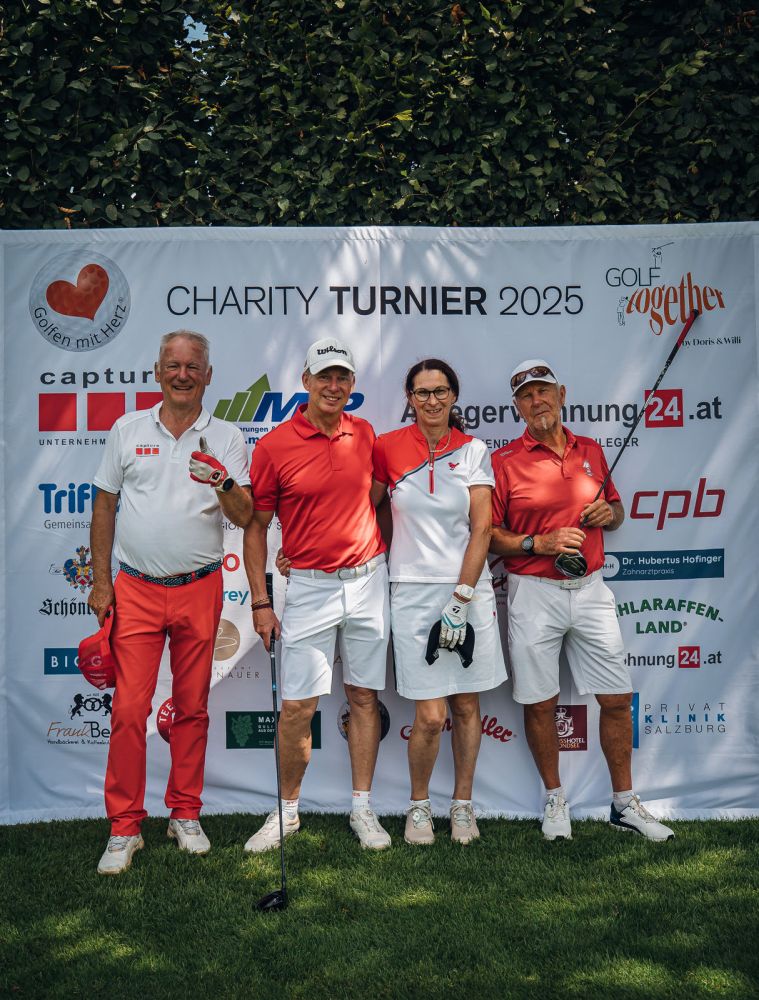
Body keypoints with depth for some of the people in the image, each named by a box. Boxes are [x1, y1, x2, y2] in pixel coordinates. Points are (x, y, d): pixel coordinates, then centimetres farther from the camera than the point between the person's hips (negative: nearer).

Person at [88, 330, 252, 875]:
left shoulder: (227, 438, 4)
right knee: (129, 709, -3)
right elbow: (104, 505, 9)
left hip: (199, 589, 0)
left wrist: (224, 485, -26)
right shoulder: (128, 430, 6)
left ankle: (186, 815, 23)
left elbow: (245, 516, -4)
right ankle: (124, 828, 9)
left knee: (193, 707, 8)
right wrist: (100, 580, 4)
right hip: (135, 589, 0)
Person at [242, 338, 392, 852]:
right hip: (309, 584, -3)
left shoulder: (364, 434, 4)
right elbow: (256, 526, -3)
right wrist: (261, 602, -6)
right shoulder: (274, 445, -7)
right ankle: (288, 810, 19)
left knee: (364, 696, 9)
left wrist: (384, 567, 13)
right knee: (297, 707, 0)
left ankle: (363, 807, 22)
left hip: (368, 580, 3)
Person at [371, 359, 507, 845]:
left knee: (467, 705, 9)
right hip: (413, 590, -1)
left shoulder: (474, 450, 2)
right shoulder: (388, 448, 1)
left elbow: (481, 529, -3)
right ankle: (419, 804, 20)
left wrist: (461, 598, -10)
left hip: (470, 589, 1)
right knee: (431, 715, -4)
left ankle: (463, 804, 27)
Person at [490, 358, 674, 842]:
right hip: (534, 595, -3)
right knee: (540, 704, 5)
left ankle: (626, 803, 23)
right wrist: (539, 543, -17)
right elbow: (488, 534, -5)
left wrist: (609, 513, -1)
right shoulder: (504, 461, -4)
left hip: (590, 589, 4)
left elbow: (617, 509, 22)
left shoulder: (591, 451, 10)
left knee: (617, 698, 7)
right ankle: (556, 800, 25)